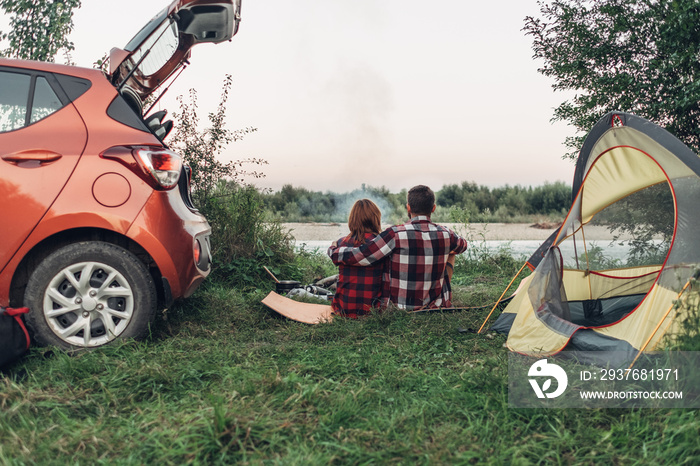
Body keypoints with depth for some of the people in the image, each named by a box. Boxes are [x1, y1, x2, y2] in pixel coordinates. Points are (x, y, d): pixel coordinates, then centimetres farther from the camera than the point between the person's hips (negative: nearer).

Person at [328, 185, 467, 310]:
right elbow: (462, 245, 19)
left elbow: (353, 257, -18)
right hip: (438, 308, 2)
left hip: (400, 310, -2)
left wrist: (333, 249, 3)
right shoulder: (446, 235, -7)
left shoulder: (396, 235, -20)